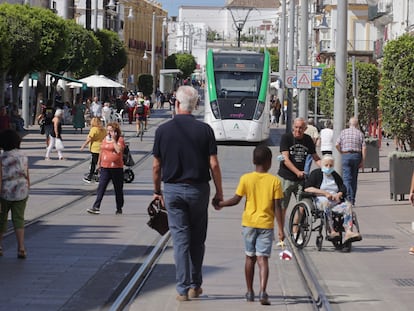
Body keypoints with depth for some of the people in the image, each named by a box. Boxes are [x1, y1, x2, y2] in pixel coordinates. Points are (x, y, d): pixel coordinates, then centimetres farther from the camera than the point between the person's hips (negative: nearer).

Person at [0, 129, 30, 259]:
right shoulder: (23, 157, -1)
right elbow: (27, 177, 7)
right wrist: (26, 193, 21)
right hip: (20, 193, 2)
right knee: (18, 220, 4)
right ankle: (21, 248, -9)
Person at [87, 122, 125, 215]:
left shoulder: (120, 139, -5)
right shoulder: (105, 139, 12)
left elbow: (119, 150, -21)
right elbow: (101, 152, 21)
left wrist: (114, 140, -17)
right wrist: (98, 163, 20)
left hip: (116, 168, -4)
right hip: (105, 167, 4)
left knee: (118, 189, 7)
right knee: (101, 187, -7)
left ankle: (119, 208, 19)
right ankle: (96, 207, -11)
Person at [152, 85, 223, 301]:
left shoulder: (163, 130, -3)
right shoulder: (204, 130, -5)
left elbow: (156, 166, 1)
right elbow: (214, 164, -6)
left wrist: (157, 190, 15)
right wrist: (219, 192, 4)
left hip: (172, 189, 0)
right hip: (198, 189, 0)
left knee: (180, 239, 3)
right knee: (197, 239, 13)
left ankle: (183, 289, 1)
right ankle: (195, 285, 18)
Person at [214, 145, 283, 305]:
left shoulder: (246, 178, -3)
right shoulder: (275, 181, -5)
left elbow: (235, 200, -1)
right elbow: (277, 207, -6)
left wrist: (220, 204, 16)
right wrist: (280, 228, -1)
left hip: (249, 222, 1)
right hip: (266, 224, -1)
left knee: (250, 257, 15)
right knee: (263, 258, -4)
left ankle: (250, 292, 21)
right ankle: (263, 292, -21)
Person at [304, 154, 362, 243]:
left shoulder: (335, 175, 25)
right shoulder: (316, 173, 8)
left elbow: (343, 188, 19)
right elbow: (307, 188, -6)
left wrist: (338, 194, -6)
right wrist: (325, 193, -12)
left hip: (336, 202, 5)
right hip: (320, 201, -5)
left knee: (348, 205, -25)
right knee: (326, 203, -39)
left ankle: (348, 232, -41)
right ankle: (332, 232, -47)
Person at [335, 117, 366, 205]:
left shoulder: (343, 132, 2)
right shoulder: (360, 133, 2)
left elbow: (337, 145, -5)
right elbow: (364, 148, -4)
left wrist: (342, 153, 11)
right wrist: (362, 161, 0)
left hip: (346, 155, -1)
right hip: (356, 155, 1)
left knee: (346, 178, -5)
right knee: (354, 178, 11)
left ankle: (348, 197, -22)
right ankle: (352, 199, 15)